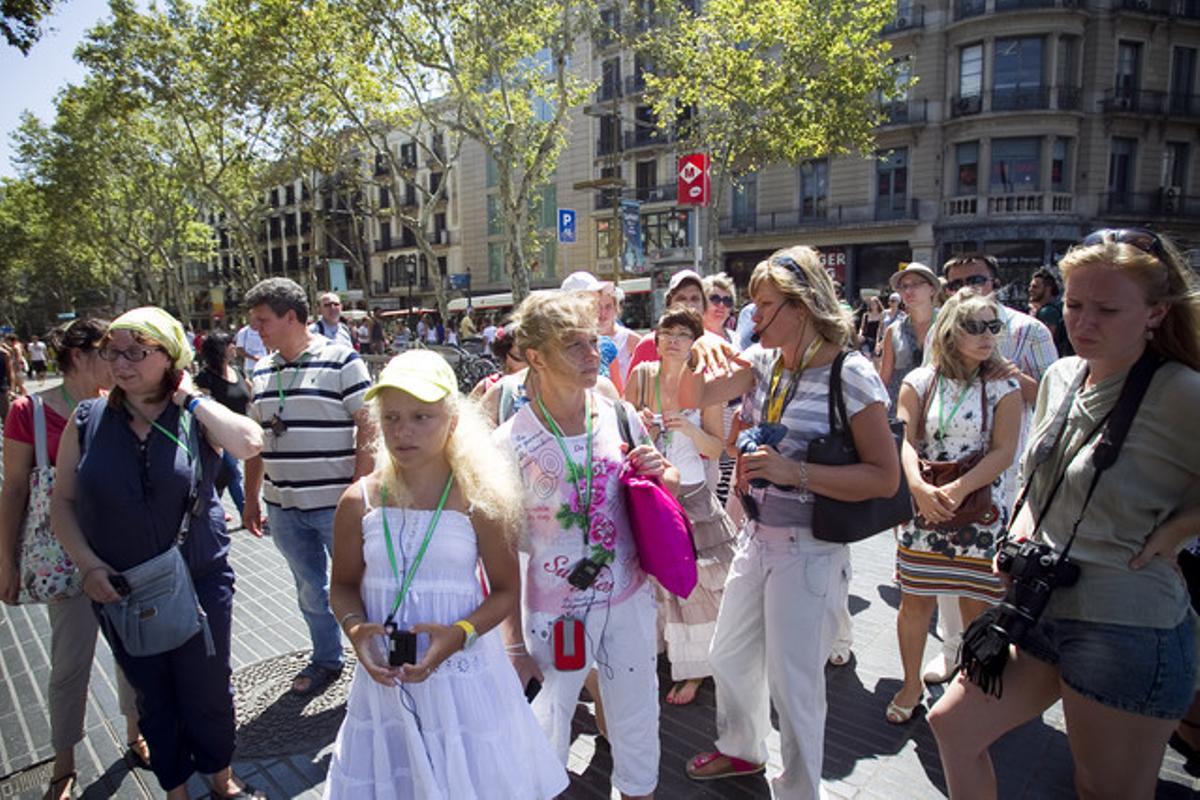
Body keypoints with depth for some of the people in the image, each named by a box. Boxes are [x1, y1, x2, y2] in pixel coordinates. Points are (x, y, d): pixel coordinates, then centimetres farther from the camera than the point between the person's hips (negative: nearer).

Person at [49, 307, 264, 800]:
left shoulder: (196, 417, -8)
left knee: (208, 690, 13)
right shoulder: (88, 420, -3)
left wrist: (191, 397, -19)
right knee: (154, 697, 18)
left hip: (200, 580, -2)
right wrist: (88, 564, -9)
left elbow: (248, 443, -29)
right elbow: (63, 501, 3)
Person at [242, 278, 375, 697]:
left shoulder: (341, 360, -9)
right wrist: (251, 499, 15)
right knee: (310, 588, 18)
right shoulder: (262, 371, 10)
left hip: (336, 504, -6)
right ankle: (326, 659, 37)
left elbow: (368, 427, -12)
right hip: (283, 506, 6)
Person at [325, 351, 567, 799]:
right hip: (385, 676, 2)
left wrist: (459, 635, -19)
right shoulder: (359, 502, -5)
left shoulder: (477, 501, -11)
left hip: (463, 673, -2)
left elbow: (506, 590, -4)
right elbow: (343, 585, 7)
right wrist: (355, 628, -13)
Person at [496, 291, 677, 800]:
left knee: (637, 724, 19)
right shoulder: (511, 442, -15)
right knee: (548, 732, 14)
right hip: (554, 609, -3)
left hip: (630, 599, 3)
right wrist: (514, 643, -6)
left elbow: (670, 490, 10)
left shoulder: (621, 417, -5)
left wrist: (658, 471, -13)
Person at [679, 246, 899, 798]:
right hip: (756, 538, 7)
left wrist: (793, 471, -28)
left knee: (793, 684, 7)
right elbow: (691, 399, 7)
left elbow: (885, 478, -19)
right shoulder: (763, 362, 1)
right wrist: (701, 356, -13)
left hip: (809, 551, -7)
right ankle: (742, 749, 51)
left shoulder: (851, 376, -18)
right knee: (728, 658, 23)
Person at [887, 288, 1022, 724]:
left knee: (978, 606, 5)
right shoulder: (919, 382, 1)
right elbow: (905, 440, -6)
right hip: (921, 507, 1)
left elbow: (1003, 451, -9)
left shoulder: (1004, 387, 0)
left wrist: (958, 489, -21)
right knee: (915, 599, 8)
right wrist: (918, 486, -23)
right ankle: (912, 683, 28)